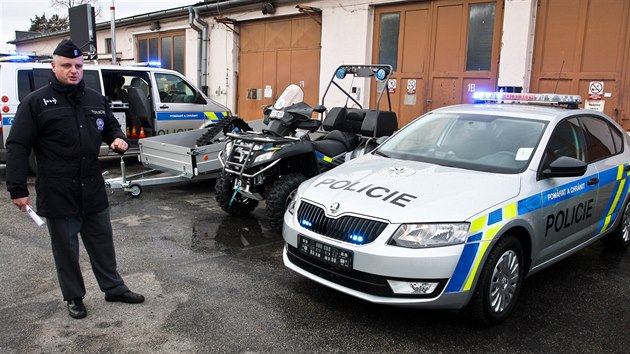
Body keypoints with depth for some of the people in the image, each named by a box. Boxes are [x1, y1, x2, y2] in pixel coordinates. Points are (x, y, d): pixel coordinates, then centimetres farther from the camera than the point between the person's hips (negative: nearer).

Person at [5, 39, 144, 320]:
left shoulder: (95, 99, 8)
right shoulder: (36, 102, -6)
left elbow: (111, 126, 23)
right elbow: (17, 147, -7)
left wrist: (117, 139, -3)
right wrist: (17, 189, -13)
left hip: (94, 191, 4)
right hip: (57, 194, -4)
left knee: (102, 243, 16)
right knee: (66, 249, 10)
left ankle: (114, 288, 31)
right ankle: (74, 297, 27)